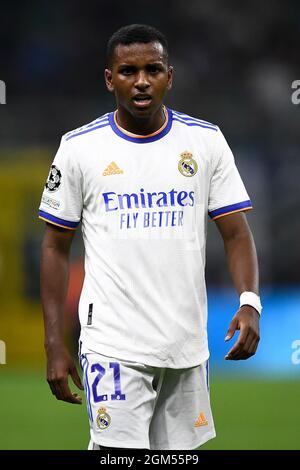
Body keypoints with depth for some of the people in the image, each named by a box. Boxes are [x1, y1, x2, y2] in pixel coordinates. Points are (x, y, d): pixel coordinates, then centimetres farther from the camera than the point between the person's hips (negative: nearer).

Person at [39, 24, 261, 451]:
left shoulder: (206, 141, 4)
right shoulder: (80, 147, -1)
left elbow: (236, 232, 3)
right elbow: (56, 247, 4)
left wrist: (249, 303, -15)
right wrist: (54, 344, -2)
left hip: (187, 345, 3)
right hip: (114, 346, -3)